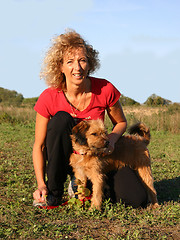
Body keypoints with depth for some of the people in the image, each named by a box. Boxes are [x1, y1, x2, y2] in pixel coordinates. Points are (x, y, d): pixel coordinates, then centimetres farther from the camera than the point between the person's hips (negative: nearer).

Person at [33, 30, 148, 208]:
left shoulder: (105, 90, -17)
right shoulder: (49, 98, -20)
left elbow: (121, 122, 2)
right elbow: (39, 146, -13)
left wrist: (111, 139, -21)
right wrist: (41, 184, -26)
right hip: (65, 158, -1)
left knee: (136, 198, -19)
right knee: (61, 119, -32)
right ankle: (54, 192, -18)